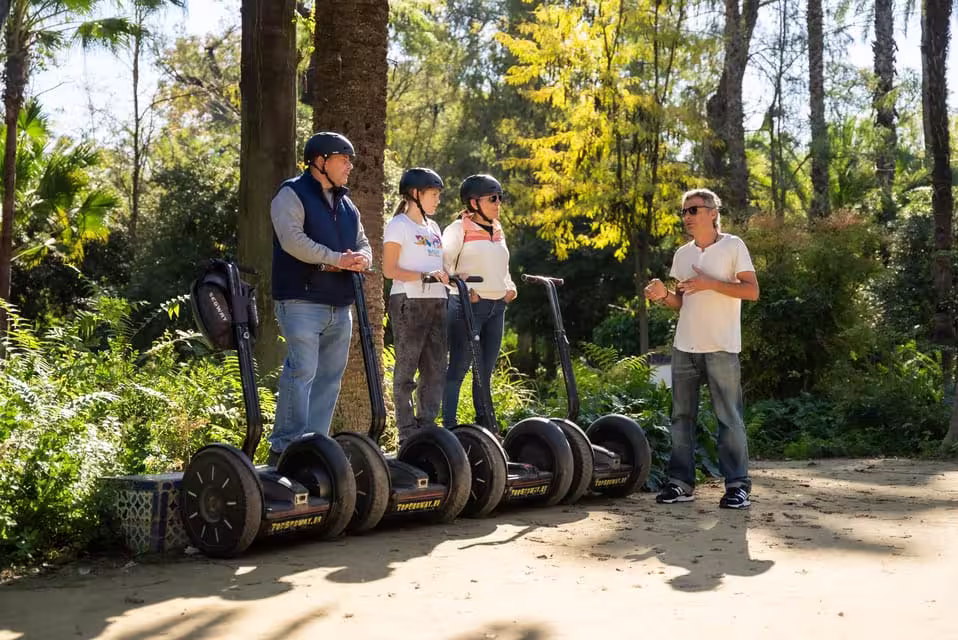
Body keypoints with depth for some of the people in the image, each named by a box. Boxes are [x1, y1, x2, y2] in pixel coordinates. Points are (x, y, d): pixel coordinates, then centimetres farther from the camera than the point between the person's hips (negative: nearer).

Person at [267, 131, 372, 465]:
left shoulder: (346, 205, 22)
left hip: (339, 305, 8)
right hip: (302, 302, -8)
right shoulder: (292, 195, -3)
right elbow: (293, 240, -17)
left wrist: (361, 258, -3)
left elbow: (363, 243, 22)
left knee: (330, 375, 7)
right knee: (302, 371, -14)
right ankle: (285, 447, -9)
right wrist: (336, 258, -16)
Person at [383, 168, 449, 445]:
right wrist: (424, 276, -20)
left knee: (436, 369, 6)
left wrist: (448, 277, 3)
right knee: (406, 370, -3)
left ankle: (427, 426, 13)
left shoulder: (432, 227, 20)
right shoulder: (399, 225, -3)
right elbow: (390, 270, -10)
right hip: (408, 303, -7)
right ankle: (407, 431, 0)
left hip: (436, 302, 8)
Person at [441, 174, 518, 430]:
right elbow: (443, 265, -10)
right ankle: (449, 425, -2)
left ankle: (484, 423, 16)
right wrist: (463, 289, -19)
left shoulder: (497, 229, 17)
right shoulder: (458, 229, -5)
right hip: (468, 304, -7)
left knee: (486, 369, 10)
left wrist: (510, 286, 11)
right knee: (459, 367, -6)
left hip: (497, 305, 7)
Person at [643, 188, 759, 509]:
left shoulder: (733, 246, -1)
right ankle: (681, 483, 12)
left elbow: (752, 291, -8)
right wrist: (663, 295, -5)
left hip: (721, 348, -6)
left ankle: (737, 485, 2)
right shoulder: (682, 254, 15)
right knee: (682, 416, 6)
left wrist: (710, 283, -17)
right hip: (684, 347, 6)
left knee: (729, 417, -3)